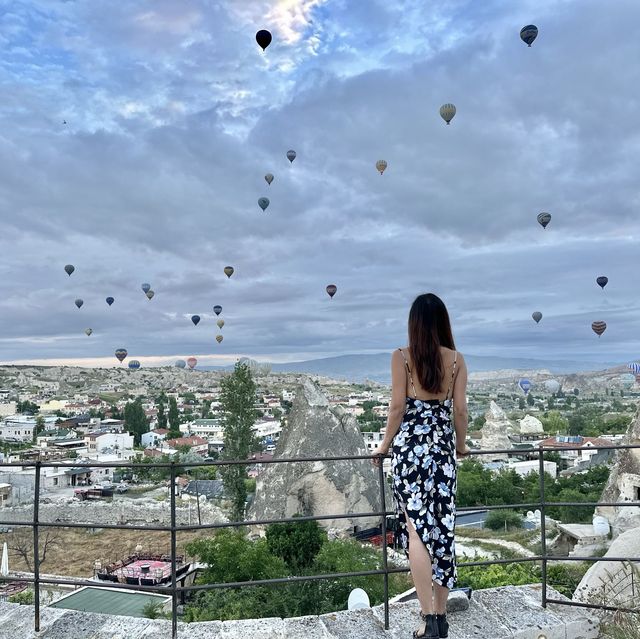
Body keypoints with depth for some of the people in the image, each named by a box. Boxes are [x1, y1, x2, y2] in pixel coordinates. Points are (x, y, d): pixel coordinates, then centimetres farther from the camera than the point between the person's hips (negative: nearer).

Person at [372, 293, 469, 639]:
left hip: (410, 445, -3)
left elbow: (398, 407, -6)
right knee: (442, 527, 10)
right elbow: (459, 409, 4)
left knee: (417, 528, -1)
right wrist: (461, 445, 20)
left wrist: (385, 445, 6)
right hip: (443, 445, 3)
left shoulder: (401, 357, -5)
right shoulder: (456, 360, 3)